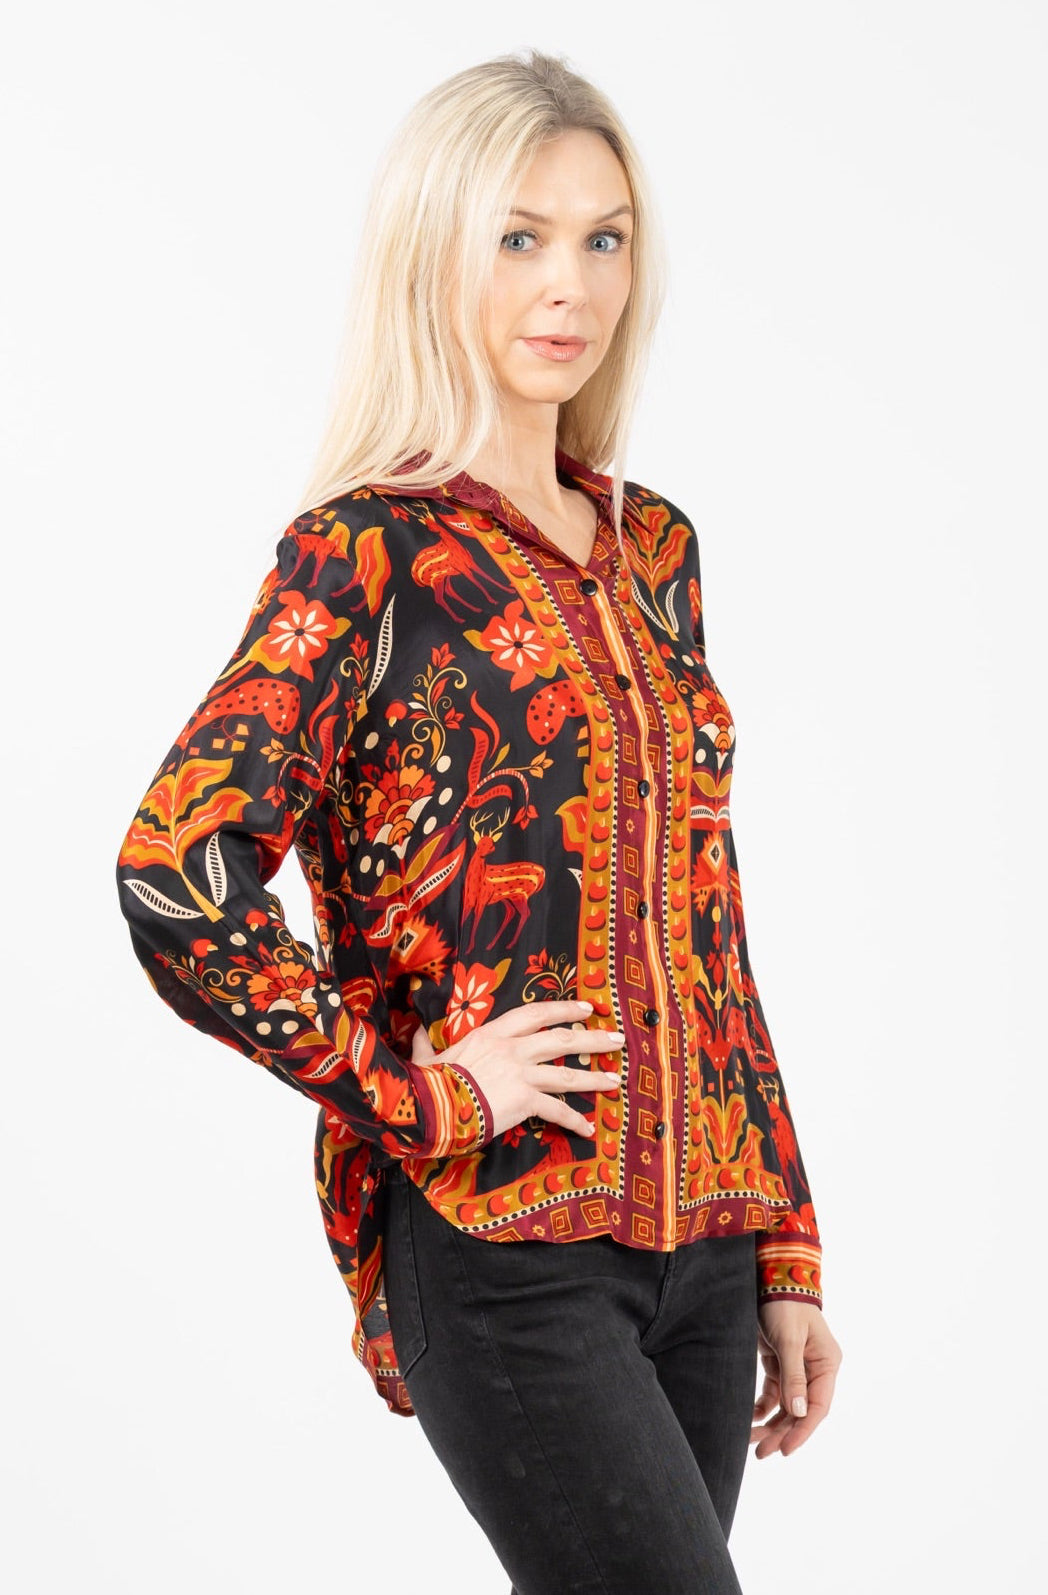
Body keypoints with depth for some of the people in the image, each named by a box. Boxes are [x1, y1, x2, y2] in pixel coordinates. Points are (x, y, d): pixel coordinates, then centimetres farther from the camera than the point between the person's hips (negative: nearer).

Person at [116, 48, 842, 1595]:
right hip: (499, 1244, -6)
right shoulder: (369, 555, -7)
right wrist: (420, 1091, -13)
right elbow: (175, 873, -18)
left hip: (698, 1236, 6)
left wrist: (788, 1250, 13)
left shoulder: (653, 548, 12)